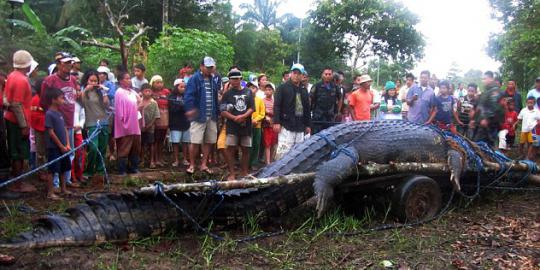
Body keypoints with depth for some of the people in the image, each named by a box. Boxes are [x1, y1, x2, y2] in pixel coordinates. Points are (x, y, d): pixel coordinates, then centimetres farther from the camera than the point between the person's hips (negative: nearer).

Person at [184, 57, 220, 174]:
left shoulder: (214, 80, 12)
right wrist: (190, 109, -25)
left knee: (209, 141, 10)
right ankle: (192, 165, 9)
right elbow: (188, 95, -12)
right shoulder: (195, 79, -5)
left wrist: (217, 111, 11)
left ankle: (204, 164, 21)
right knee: (195, 142, -5)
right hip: (199, 115, -6)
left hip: (212, 116, 6)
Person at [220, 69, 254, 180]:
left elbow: (251, 108, 4)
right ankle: (232, 173, 2)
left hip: (246, 126, 2)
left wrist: (243, 116, -13)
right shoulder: (227, 94, 4)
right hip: (232, 126, -2)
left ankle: (244, 173, 19)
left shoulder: (248, 92, 10)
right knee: (230, 149, -6)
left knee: (245, 150, 7)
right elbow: (223, 112, -2)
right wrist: (234, 118, -15)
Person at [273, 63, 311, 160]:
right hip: (286, 126, -6)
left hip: (300, 127, 6)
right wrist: (276, 122, -15)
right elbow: (276, 106, -7)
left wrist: (308, 125, 16)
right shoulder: (283, 88, 0)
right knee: (283, 150, -12)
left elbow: (307, 108, 20)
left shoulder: (304, 90, 17)